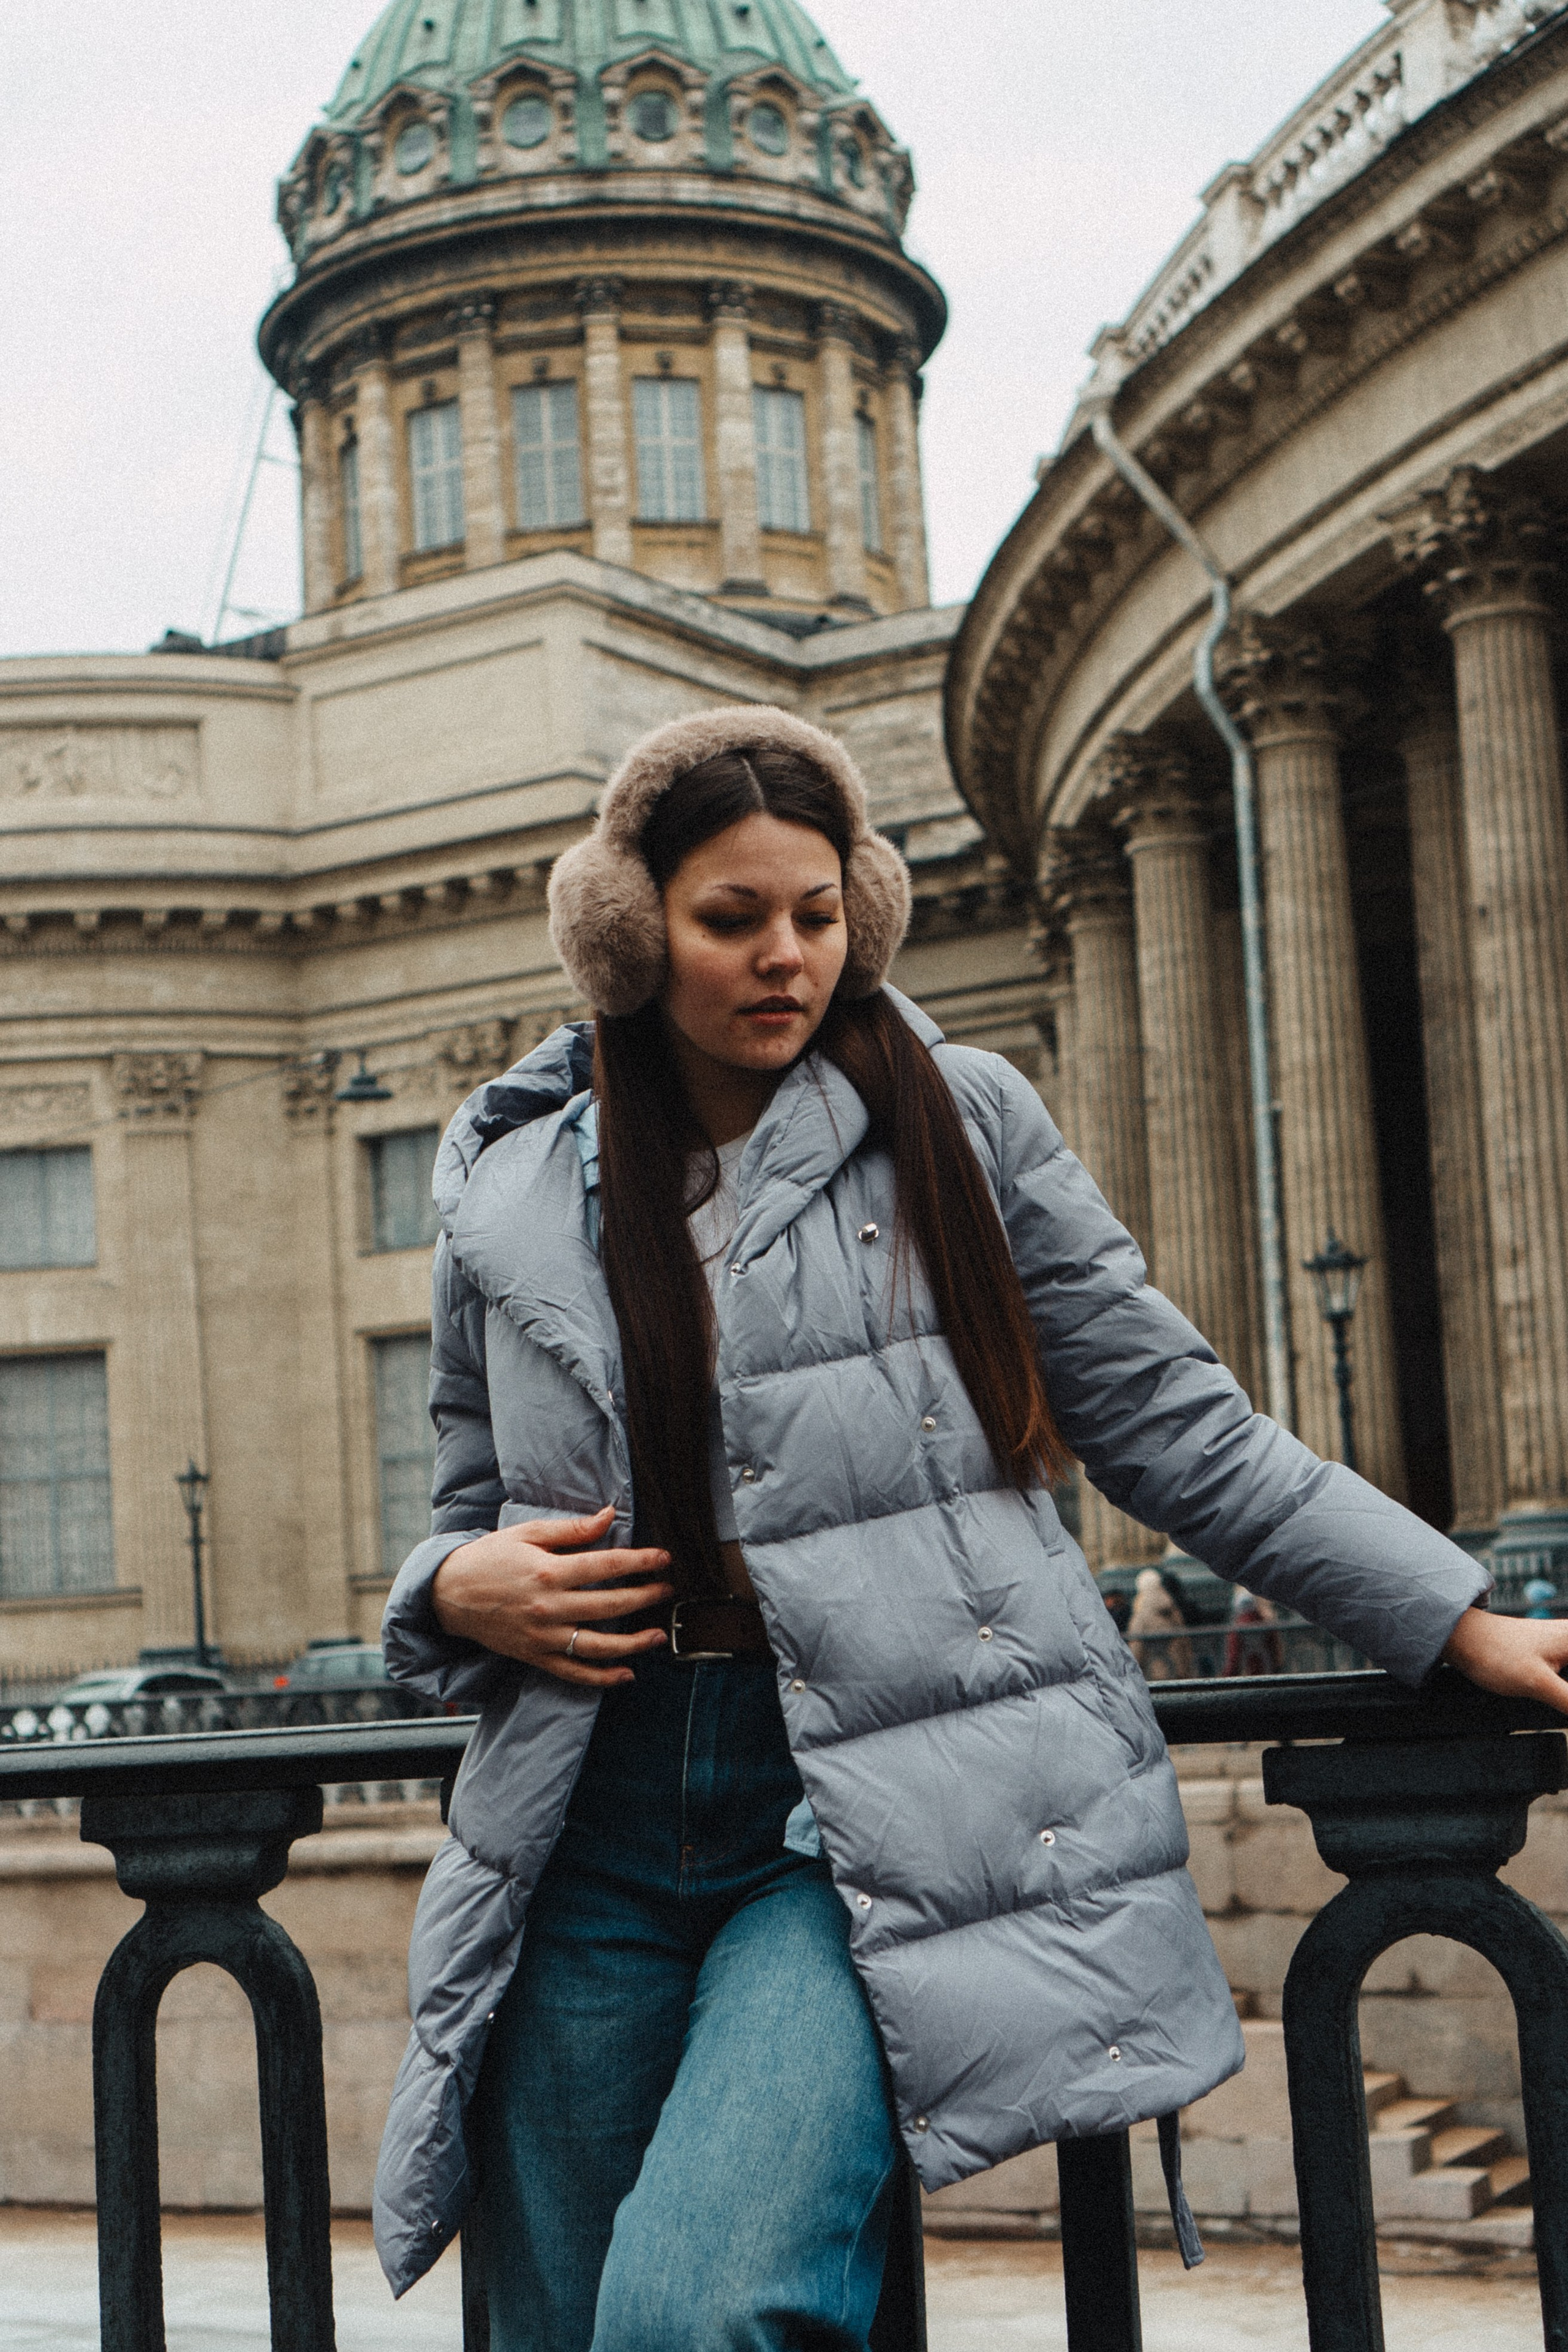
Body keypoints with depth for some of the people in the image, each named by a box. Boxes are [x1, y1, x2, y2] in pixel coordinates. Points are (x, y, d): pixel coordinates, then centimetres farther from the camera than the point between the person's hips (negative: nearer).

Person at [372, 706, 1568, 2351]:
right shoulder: (509, 1197, 12)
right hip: (595, 1836, 4)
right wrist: (460, 1594, -2)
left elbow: (1177, 1431, 8)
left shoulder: (959, 1123, 6)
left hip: (879, 1828, -3)